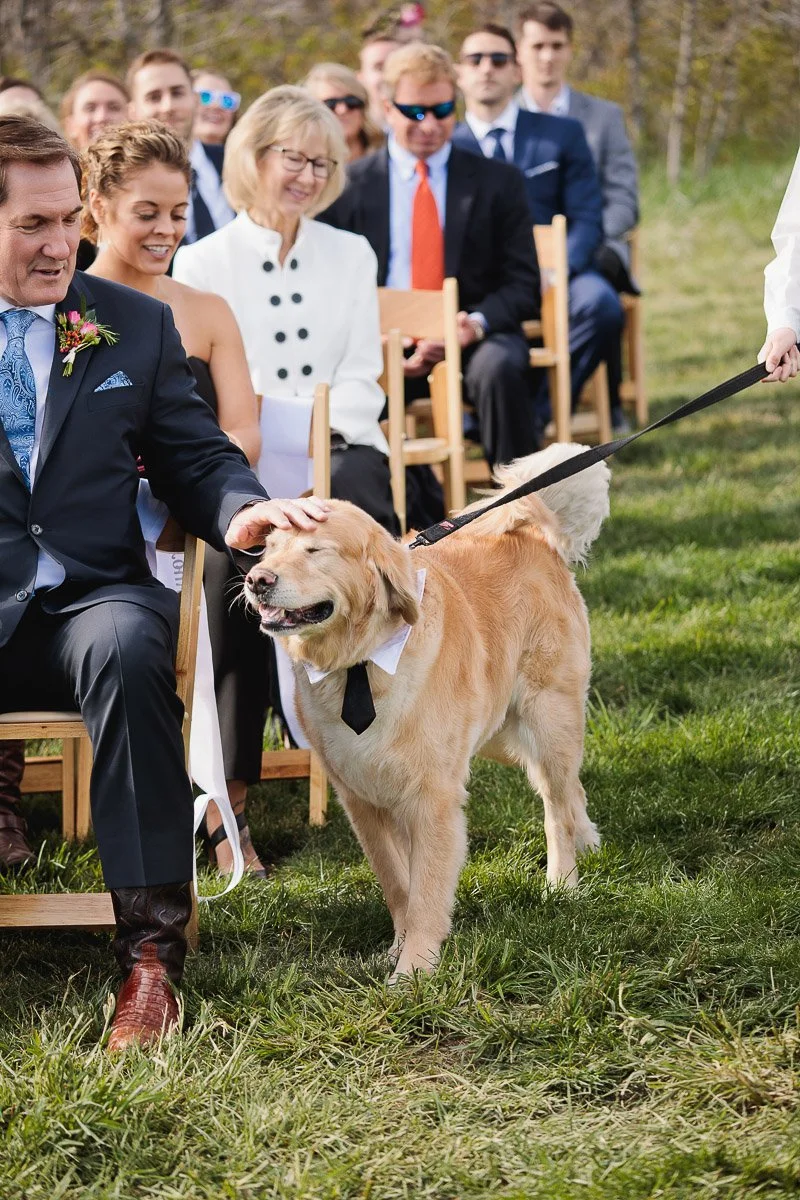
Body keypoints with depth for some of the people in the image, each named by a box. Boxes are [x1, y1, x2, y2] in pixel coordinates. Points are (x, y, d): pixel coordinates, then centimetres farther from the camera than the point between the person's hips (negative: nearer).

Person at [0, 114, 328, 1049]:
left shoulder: (135, 326, 14)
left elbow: (195, 462, 12)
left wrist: (241, 511, -10)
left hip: (89, 598, 1)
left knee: (127, 649, -36)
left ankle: (150, 945, -32)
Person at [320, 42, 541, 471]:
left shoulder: (499, 182, 11)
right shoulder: (348, 187, 10)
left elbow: (524, 284, 7)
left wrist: (478, 323, -15)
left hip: (474, 338, 0)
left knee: (500, 368, -35)